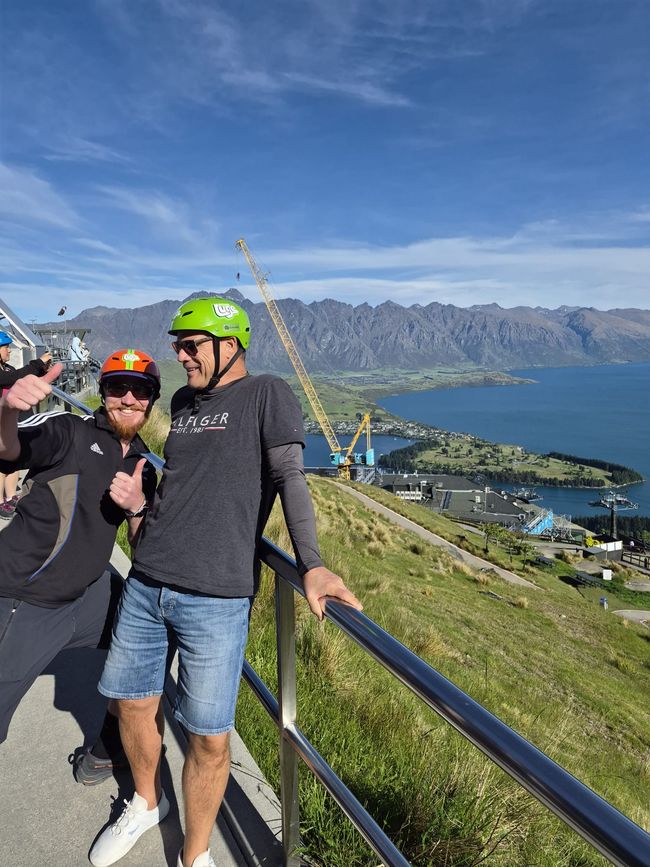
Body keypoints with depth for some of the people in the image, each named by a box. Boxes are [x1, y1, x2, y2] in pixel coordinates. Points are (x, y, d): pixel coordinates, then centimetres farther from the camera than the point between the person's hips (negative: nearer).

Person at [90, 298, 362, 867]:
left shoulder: (268, 394, -4)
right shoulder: (183, 401, 16)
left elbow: (289, 478, -14)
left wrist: (311, 564, -25)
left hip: (217, 600, -6)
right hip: (145, 585, 7)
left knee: (209, 738, 2)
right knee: (133, 702, 18)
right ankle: (146, 804, 47)